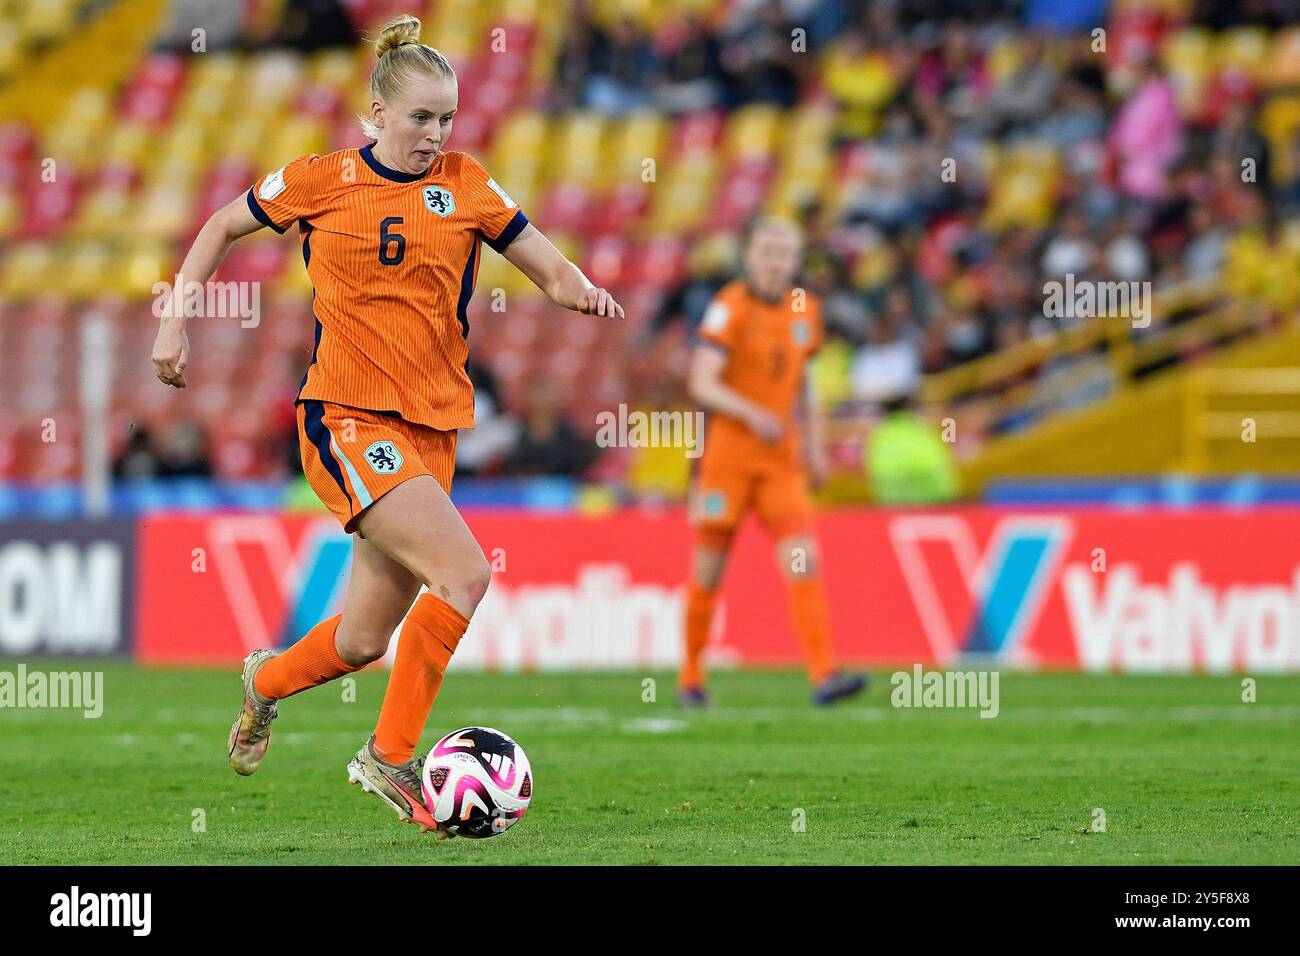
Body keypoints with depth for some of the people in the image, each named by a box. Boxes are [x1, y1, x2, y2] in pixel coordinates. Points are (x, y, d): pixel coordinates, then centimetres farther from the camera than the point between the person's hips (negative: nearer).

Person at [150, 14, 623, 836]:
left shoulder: (464, 184, 7)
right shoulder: (322, 181, 0)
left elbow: (549, 267, 7)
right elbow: (222, 228, 15)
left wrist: (581, 291, -15)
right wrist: (174, 323, 9)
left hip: (431, 427, 4)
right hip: (347, 419, -4)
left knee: (366, 641, 7)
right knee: (463, 572, -23)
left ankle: (267, 680, 41)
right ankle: (391, 756, -11)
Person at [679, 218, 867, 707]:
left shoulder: (805, 310, 8)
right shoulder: (730, 307, -11)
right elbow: (701, 383, -17)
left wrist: (816, 446, 14)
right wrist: (753, 414, -31)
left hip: (780, 457, 4)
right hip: (727, 453, -4)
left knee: (803, 564, -10)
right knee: (709, 569, 4)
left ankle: (823, 675, -16)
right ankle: (691, 676, 21)